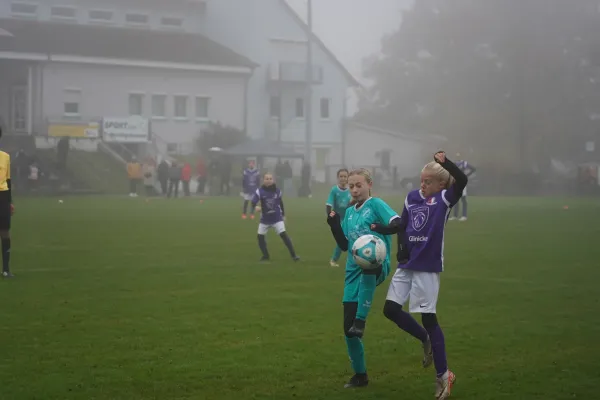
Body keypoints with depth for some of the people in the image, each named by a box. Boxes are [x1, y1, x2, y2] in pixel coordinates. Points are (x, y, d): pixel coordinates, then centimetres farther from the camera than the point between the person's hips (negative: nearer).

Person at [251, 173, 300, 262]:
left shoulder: (277, 191, -5)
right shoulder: (260, 191, -13)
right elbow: (253, 202, -24)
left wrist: (283, 215, 15)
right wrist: (256, 206, -46)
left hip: (277, 218, -1)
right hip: (265, 219, 1)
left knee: (284, 235, -10)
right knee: (260, 237, 3)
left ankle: (293, 255, -5)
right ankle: (266, 256, 21)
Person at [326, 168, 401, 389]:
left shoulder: (376, 204, -4)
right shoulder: (349, 212, 16)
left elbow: (397, 224, -18)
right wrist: (334, 223, 5)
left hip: (377, 267, -6)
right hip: (354, 271, 7)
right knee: (348, 327, 3)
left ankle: (361, 321, -38)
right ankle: (360, 374, 21)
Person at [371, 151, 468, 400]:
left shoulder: (444, 199, -9)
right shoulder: (412, 198, 7)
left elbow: (462, 180, -27)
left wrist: (445, 162, -41)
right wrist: (378, 228, 1)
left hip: (428, 267, -6)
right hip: (406, 264, 6)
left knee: (428, 318, -3)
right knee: (391, 309, 4)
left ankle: (443, 375, 8)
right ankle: (426, 340, 28)